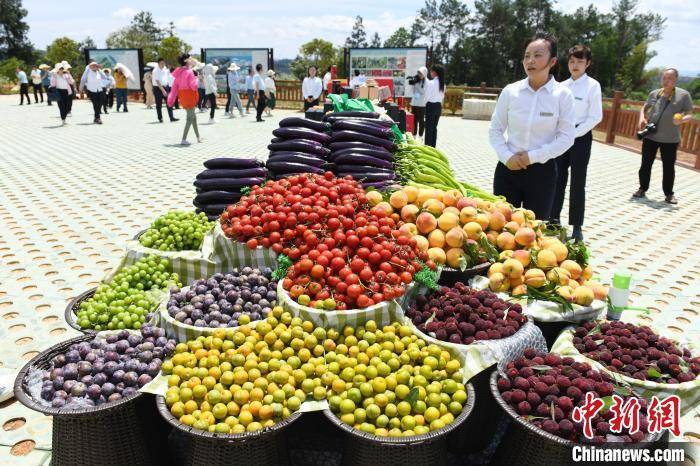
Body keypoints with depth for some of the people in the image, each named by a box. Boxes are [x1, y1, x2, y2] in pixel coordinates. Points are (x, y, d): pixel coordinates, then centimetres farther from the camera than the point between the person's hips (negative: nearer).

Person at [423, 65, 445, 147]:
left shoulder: (430, 83, -15)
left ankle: (427, 146, 0)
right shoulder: (442, 83, 6)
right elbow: (442, 96, 12)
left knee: (429, 128, -1)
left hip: (431, 106, -7)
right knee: (434, 127, 13)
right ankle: (433, 146, 18)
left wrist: (425, 103, 6)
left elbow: (427, 96, -11)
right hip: (439, 106, 7)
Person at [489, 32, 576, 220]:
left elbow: (566, 137, -6)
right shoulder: (510, 91, -2)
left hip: (542, 170, -1)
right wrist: (506, 156, -11)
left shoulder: (563, 95, -6)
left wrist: (533, 156, -13)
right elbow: (495, 129, 4)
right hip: (508, 167, 1)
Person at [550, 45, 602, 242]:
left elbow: (595, 117, -9)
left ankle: (577, 227, 9)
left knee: (577, 183, 0)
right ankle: (554, 218, 22)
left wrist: (573, 134, -13)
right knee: (558, 180, 9)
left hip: (581, 137, -4)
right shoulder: (563, 85, 6)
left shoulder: (592, 85, -6)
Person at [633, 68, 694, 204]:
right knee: (646, 164, 8)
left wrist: (681, 120, -25)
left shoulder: (683, 94, -5)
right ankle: (642, 189, 22)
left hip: (670, 139, -3)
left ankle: (669, 194, 16)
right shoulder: (654, 93, 5)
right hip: (650, 136, 3)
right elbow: (645, 108, 21)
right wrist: (642, 117, 0)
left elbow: (689, 115, -3)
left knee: (669, 167, 4)